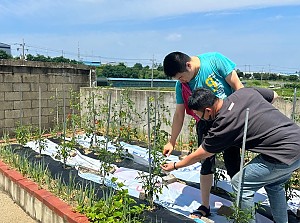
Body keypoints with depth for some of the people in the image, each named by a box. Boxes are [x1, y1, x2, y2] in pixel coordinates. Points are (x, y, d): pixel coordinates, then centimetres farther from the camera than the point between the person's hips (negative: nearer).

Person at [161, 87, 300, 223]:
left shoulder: (222, 126, -16)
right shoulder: (245, 92, 2)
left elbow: (198, 156, -1)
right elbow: (274, 95, 20)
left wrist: (175, 166, 14)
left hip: (287, 154, -9)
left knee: (240, 184, 2)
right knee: (273, 184, 28)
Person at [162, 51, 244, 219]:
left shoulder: (215, 60, -18)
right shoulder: (181, 85, -6)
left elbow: (237, 86, -14)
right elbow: (179, 114, 0)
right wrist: (172, 142, 3)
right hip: (206, 124, 3)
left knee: (234, 166, 2)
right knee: (206, 164, 6)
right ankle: (205, 207, 21)